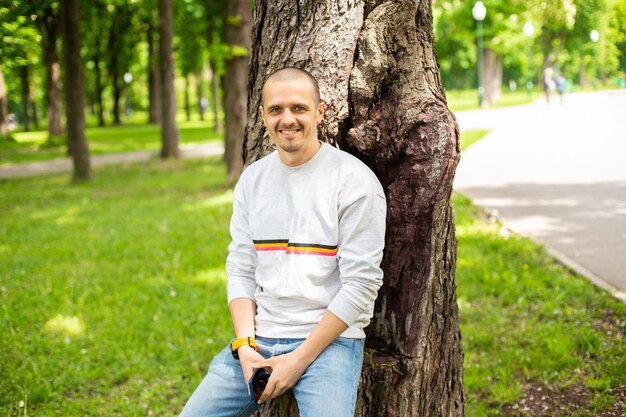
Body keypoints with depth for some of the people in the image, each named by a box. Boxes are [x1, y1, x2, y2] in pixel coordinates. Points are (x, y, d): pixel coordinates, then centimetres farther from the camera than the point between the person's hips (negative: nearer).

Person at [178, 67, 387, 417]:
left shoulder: (354, 181, -8)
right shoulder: (252, 180, 9)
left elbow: (361, 284, -12)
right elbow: (240, 270, 8)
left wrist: (299, 360, -13)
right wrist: (245, 345, -6)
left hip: (330, 339, -4)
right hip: (257, 337, 5)